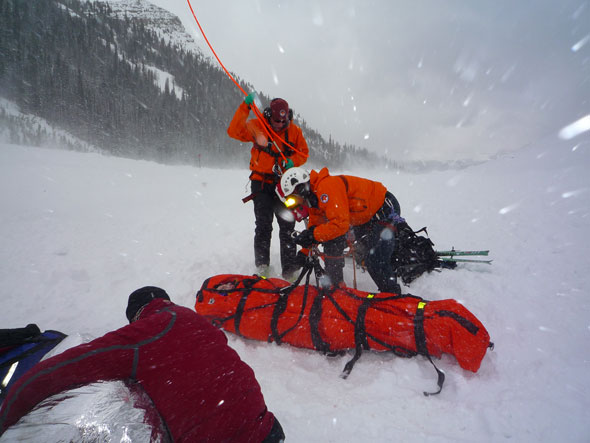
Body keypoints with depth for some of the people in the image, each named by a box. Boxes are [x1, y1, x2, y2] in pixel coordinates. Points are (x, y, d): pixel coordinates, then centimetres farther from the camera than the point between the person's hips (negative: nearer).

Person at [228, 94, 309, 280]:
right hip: (262, 182, -1)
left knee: (287, 227, 1)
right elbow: (234, 132, -15)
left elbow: (304, 152, 10)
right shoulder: (256, 126, -3)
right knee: (263, 226, -2)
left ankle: (289, 270, 8)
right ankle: (262, 267, 11)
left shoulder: (294, 130, 3)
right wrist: (245, 107, -22)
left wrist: (292, 161, -12)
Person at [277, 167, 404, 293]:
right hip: (364, 217, 10)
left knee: (376, 261, -18)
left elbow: (340, 223, -35)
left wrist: (313, 235, -28)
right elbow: (315, 226, 9)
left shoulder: (327, 187, -29)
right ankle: (335, 284, 18)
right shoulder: (314, 197, 3)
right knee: (331, 243, 6)